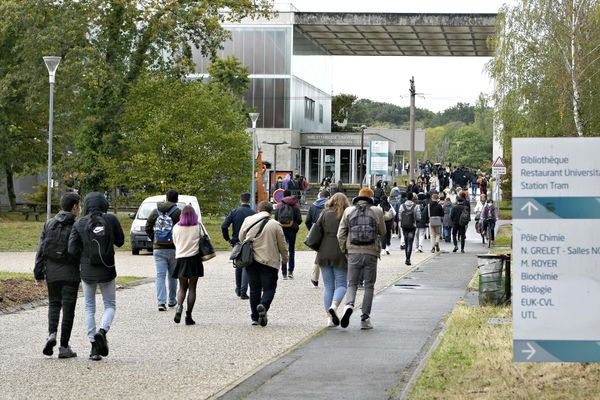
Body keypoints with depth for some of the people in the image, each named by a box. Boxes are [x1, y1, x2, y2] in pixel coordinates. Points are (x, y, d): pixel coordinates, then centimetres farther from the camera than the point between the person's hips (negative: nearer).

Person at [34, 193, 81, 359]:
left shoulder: (49, 224, 4)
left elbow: (41, 250, 3)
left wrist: (39, 273, 7)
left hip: (52, 272, 3)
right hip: (70, 273, -3)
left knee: (54, 304, 18)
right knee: (68, 308, 3)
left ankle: (52, 334, -7)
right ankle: (64, 347, 4)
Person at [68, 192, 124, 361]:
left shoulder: (79, 225, -6)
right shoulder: (111, 220, -8)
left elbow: (73, 250, -9)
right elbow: (120, 241, 3)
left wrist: (84, 256, 10)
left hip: (87, 272, 1)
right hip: (107, 271, -1)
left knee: (89, 307, 13)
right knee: (110, 305, 15)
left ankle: (94, 347, 6)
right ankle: (102, 331, -14)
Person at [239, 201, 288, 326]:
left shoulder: (248, 221, 2)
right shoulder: (275, 225, -6)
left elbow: (241, 238, 14)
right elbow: (282, 245, 1)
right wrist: (284, 259, 18)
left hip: (251, 261, 3)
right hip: (269, 262, -3)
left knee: (254, 289, 12)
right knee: (269, 288, 3)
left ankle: (255, 317, 13)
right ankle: (263, 305, -25)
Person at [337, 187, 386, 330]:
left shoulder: (349, 211, 2)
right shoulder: (377, 212, 0)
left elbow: (341, 234, 1)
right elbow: (382, 232, 9)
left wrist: (344, 250, 11)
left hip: (353, 253, 1)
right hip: (371, 253, 0)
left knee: (352, 283, 11)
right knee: (369, 286, 10)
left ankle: (349, 305, -19)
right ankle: (365, 319, 7)